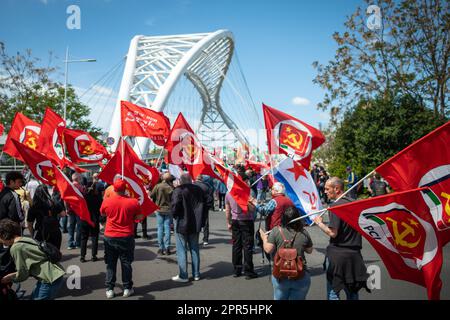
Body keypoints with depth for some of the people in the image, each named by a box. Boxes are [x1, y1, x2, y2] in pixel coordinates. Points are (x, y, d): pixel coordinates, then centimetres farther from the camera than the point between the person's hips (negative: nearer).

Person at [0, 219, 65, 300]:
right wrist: (12, 275, 21)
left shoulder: (16, 247, -12)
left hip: (51, 279, -9)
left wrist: (9, 278, 9)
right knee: (34, 297, 21)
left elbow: (22, 275, -8)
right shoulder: (26, 240, 12)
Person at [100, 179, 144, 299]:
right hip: (127, 237, -1)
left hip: (110, 236, 1)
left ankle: (109, 289, 15)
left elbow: (102, 213, 9)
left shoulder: (107, 201, -9)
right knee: (126, 263, 11)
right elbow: (139, 217, -4)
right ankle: (127, 288, 17)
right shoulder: (133, 202, -14)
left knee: (111, 264, 11)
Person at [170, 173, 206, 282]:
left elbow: (174, 207, -19)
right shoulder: (199, 190, 4)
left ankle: (183, 276, 6)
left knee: (182, 250, 3)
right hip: (196, 224, 5)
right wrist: (202, 221, 15)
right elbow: (205, 206, 8)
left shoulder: (178, 190, -14)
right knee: (194, 249, 14)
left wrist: (175, 215, 2)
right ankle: (196, 274, 20)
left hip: (182, 224, -5)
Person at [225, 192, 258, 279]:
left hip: (235, 221, 5)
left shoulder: (228, 194, 1)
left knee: (236, 246, 12)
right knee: (247, 246, 1)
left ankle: (237, 270, 19)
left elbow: (227, 210, 9)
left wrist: (228, 223, 18)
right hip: (247, 221, -5)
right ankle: (248, 272, 6)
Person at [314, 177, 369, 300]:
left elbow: (332, 233, -18)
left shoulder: (335, 205, -15)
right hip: (354, 254, 7)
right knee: (352, 292, 16)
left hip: (337, 254, -7)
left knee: (333, 292, 3)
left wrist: (319, 222, -5)